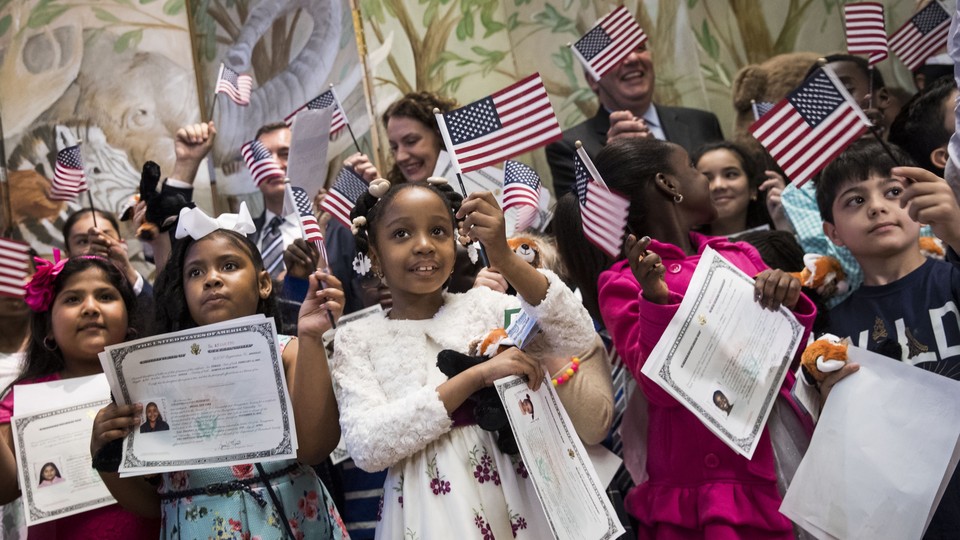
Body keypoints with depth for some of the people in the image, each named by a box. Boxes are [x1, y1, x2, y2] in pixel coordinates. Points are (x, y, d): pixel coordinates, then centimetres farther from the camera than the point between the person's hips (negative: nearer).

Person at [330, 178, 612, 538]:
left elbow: (579, 341, -11)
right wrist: (477, 375, -20)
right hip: (431, 509, -2)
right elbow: (366, 447, -16)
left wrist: (506, 259, -22)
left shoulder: (484, 304, 2)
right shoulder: (356, 339, -1)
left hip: (514, 490, 2)